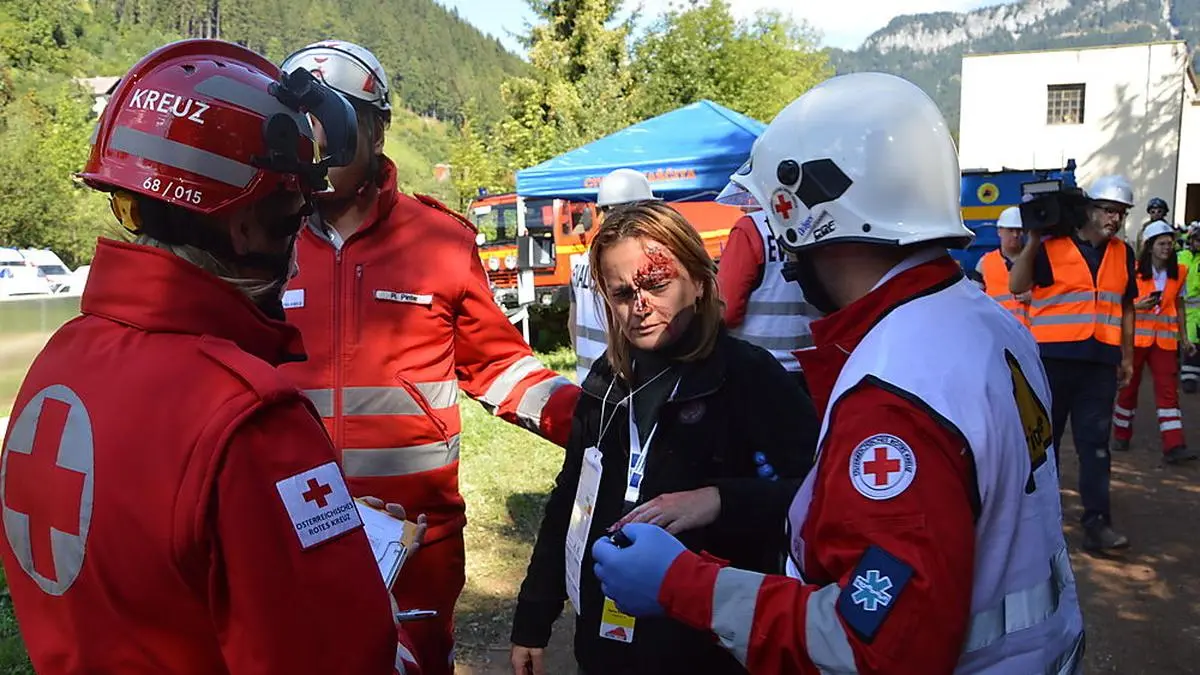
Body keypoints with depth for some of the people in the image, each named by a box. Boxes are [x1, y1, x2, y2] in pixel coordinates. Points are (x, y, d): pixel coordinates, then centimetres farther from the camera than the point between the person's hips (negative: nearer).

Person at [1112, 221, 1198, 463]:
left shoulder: (1178, 272, 7)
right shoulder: (1134, 270, -4)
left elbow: (1179, 306, 15)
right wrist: (1137, 305, -19)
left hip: (1165, 338, 2)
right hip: (1136, 335, -2)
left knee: (1168, 388, -5)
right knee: (1129, 386, 8)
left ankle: (1174, 445, -9)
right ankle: (1121, 435, 24)